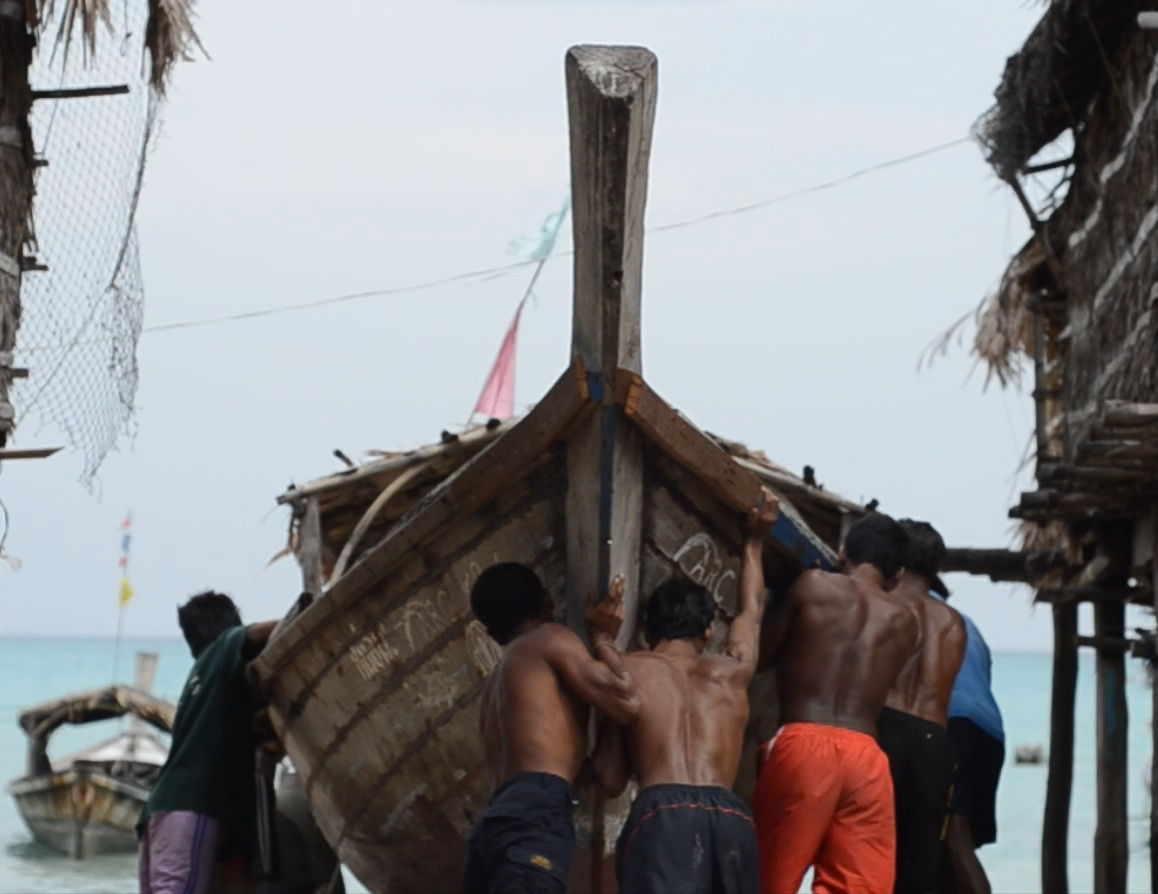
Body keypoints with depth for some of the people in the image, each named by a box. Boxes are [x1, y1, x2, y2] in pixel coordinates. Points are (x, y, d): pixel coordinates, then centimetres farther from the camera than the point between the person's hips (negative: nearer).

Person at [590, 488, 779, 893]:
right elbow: (751, 612, 49)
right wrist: (755, 540, 64)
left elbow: (610, 777, 17)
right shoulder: (732, 671, 27)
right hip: (731, 819, 3)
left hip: (663, 817, -3)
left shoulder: (627, 670, 19)